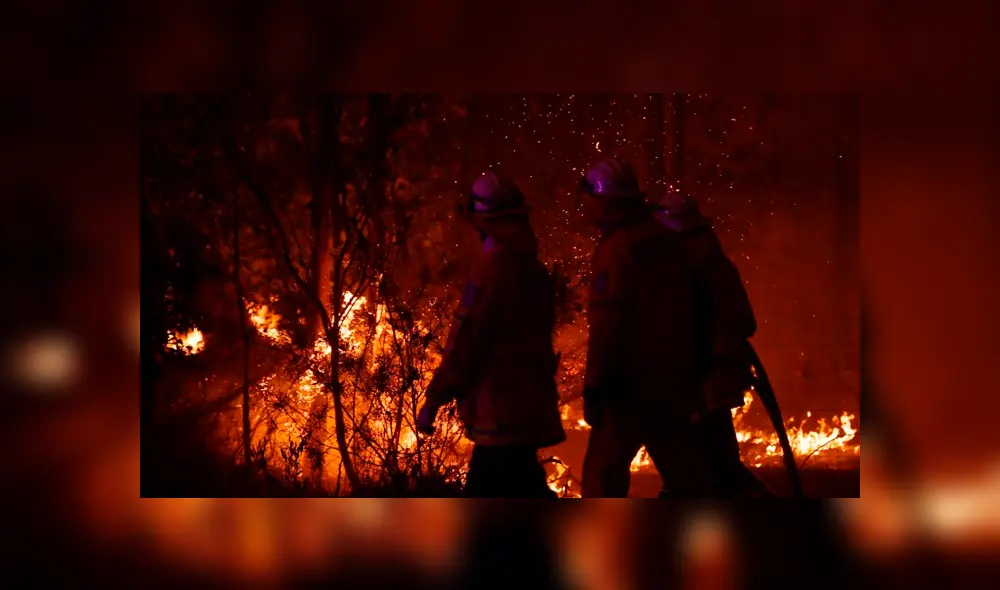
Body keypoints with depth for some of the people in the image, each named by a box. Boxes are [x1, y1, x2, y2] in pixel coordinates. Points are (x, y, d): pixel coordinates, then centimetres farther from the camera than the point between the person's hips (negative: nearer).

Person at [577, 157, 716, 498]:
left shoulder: (615, 248, -13)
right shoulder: (669, 243, 11)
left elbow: (606, 323, -18)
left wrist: (594, 387, -15)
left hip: (630, 383, -8)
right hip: (673, 380, 8)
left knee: (603, 476, -1)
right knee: (687, 473, 15)